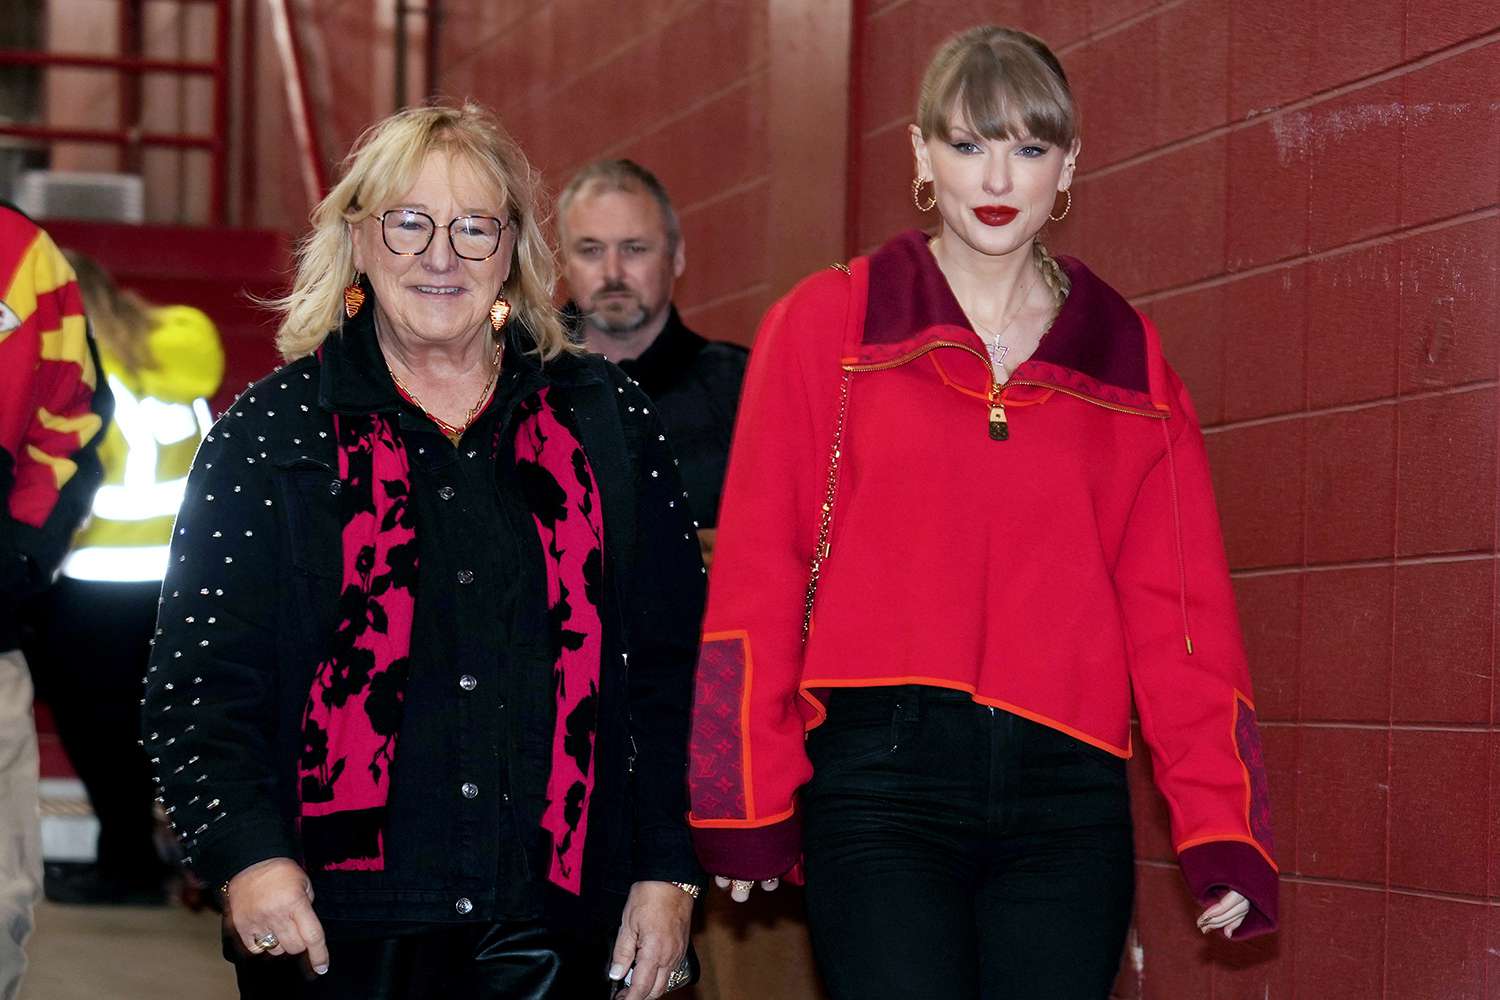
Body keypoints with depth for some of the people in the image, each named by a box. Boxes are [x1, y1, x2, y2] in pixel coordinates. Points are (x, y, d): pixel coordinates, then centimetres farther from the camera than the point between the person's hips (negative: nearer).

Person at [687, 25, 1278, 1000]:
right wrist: (748, 804, -4)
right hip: (882, 779, -2)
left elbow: (1178, 600, 7)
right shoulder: (828, 325, 5)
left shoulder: (1128, 359, 12)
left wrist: (1220, 825, -2)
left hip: (1067, 797, 3)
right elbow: (757, 572, 2)